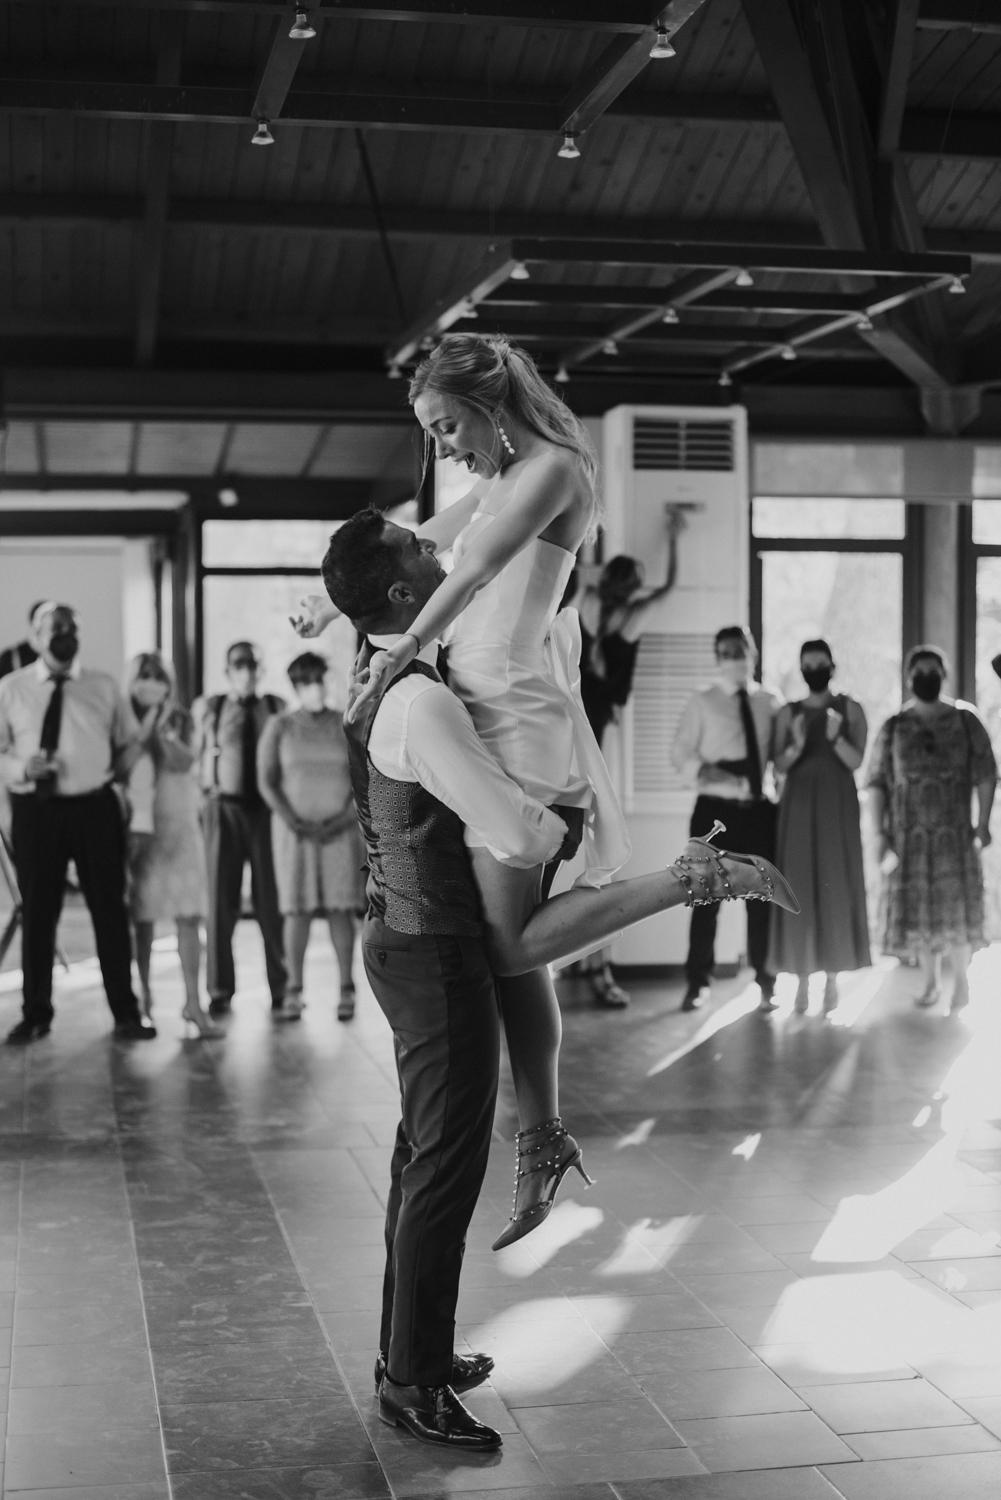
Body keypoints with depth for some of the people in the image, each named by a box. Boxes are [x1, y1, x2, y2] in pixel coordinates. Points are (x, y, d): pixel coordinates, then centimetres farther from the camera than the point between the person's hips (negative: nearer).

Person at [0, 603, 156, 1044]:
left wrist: (115, 776, 3)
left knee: (109, 910, 5)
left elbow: (130, 742, 18)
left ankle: (126, 1014, 14)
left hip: (95, 808, 1)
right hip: (35, 810, -1)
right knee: (37, 914, 7)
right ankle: (36, 1015, 21)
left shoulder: (104, 687, 6)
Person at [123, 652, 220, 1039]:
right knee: (141, 916, 3)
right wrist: (147, 730, -11)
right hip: (137, 828, -1)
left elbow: (184, 762, -7)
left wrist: (166, 734, -20)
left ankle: (193, 1004, -7)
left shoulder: (179, 719, 8)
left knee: (189, 918, -6)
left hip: (180, 828, 1)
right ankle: (143, 997, 15)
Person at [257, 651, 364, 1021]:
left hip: (338, 830, 0)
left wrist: (342, 820, -10)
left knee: (340, 906, -3)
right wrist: (295, 823, -12)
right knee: (297, 908, -3)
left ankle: (346, 990, -1)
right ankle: (294, 990, 1)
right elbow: (267, 782, -1)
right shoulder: (279, 727, 3)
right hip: (294, 830, 0)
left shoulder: (347, 727, 4)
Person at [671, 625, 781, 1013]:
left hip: (760, 810, 2)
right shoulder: (702, 701, 2)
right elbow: (680, 751, -3)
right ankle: (697, 982, 10)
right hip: (715, 809, -2)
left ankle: (765, 982, 17)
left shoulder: (769, 703, 7)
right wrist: (704, 770, -21)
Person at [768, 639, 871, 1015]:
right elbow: (779, 766, 2)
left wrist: (836, 738, -22)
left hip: (837, 806, -1)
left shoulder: (850, 709, 5)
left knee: (836, 888, -4)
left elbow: (856, 761, -4)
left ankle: (832, 981, 1)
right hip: (798, 805, 1)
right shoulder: (788, 712, 9)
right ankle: (801, 981, 0)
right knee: (799, 888, -3)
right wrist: (795, 746, -18)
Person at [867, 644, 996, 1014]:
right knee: (916, 905, 4)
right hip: (909, 834, 1)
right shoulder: (893, 728, 5)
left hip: (954, 832, -1)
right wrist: (879, 834, -4)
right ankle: (931, 983, 17)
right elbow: (876, 784, 3)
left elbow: (985, 774, 1)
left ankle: (960, 982, 9)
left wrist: (983, 822, -6)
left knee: (957, 904, -4)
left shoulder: (966, 721, 3)